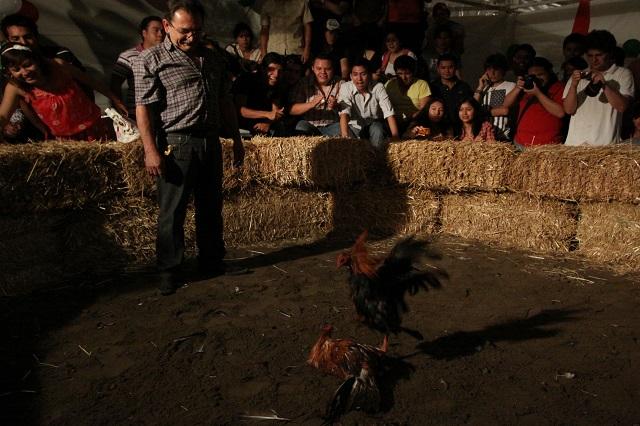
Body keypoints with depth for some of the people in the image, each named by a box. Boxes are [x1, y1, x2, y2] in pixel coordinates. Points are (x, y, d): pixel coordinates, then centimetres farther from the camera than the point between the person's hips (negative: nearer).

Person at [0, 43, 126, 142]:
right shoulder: (15, 88, -13)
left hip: (94, 129, 0)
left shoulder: (58, 66, -15)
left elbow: (90, 81, -2)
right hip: (63, 140, 0)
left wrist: (114, 99, 7)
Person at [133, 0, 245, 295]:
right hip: (176, 145, -5)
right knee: (172, 213, 1)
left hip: (211, 143, 6)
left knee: (211, 208, 13)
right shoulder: (151, 60, -3)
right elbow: (143, 108, -9)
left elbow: (225, 102, 19)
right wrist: (151, 150, -16)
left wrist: (236, 139, 17)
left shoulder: (213, 59, 15)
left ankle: (212, 262, 27)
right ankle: (169, 271, 14)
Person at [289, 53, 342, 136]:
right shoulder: (304, 83, -1)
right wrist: (311, 104, -26)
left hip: (332, 124, 0)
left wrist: (336, 106, -31)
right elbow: (292, 110, -8)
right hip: (308, 122, 0)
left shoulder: (340, 84, 0)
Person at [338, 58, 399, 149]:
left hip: (373, 125, 1)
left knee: (377, 128, -31)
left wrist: (396, 137, -32)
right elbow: (344, 113, -28)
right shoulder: (345, 88, -14)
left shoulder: (378, 88, -13)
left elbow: (389, 114, -20)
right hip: (354, 126, -1)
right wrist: (344, 135, -45)